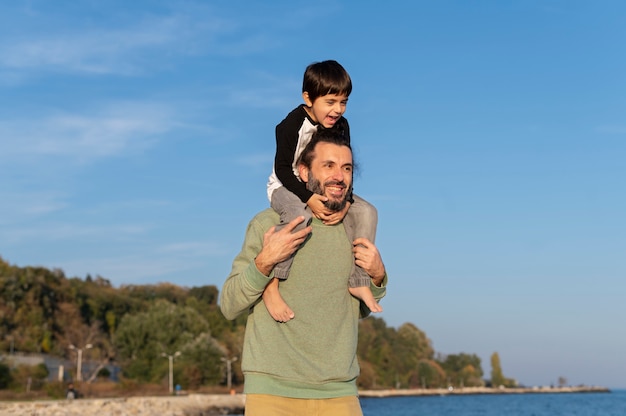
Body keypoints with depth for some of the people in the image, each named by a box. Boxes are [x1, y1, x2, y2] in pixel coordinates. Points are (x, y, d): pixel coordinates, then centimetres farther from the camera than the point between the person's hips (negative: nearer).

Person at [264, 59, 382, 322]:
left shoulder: (341, 127, -4)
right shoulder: (292, 125, -21)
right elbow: (282, 169, -20)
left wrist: (345, 201, -18)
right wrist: (309, 198, -31)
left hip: (325, 190, 6)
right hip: (287, 188, -6)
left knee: (366, 212, -11)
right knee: (299, 215, -40)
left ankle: (358, 281, -4)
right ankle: (271, 284, -31)